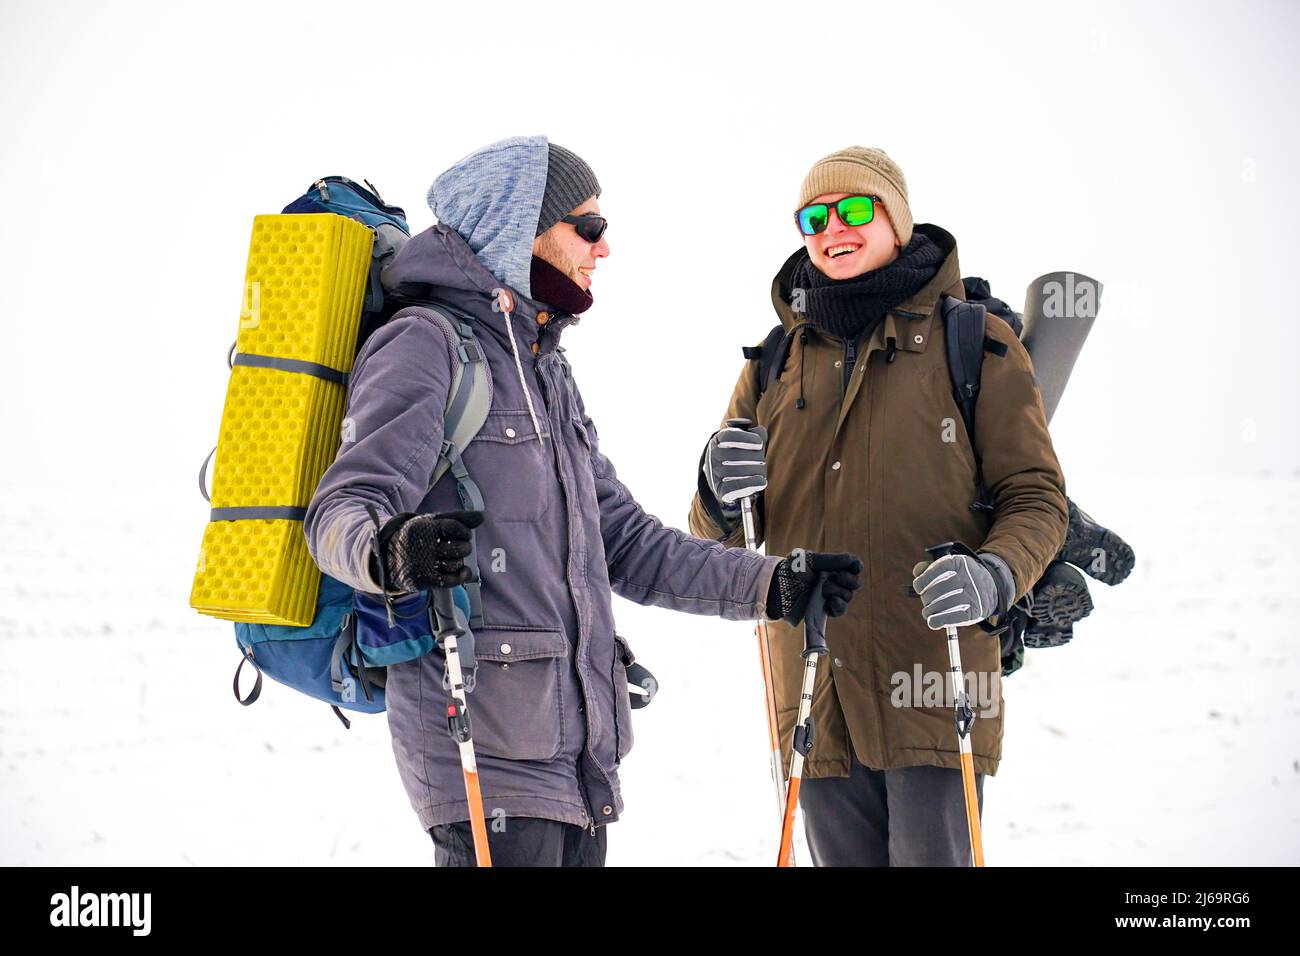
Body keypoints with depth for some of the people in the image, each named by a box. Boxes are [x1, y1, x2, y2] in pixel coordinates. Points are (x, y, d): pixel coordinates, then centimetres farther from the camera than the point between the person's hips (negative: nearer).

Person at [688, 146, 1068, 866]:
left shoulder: (978, 345, 4)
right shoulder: (775, 363, 15)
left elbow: (1036, 496, 2)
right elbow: (719, 535, 17)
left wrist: (994, 577, -19)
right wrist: (719, 492, -7)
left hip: (931, 690, -4)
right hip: (814, 698, 4)